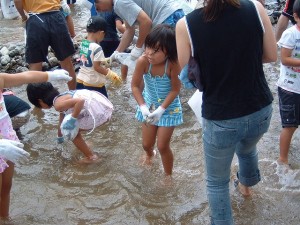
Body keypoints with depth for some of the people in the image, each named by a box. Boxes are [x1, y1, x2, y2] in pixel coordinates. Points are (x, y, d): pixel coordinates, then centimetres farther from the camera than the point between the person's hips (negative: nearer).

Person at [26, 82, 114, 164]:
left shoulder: (58, 104, -10)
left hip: (98, 112, -9)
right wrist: (59, 137, 52)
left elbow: (80, 101, -26)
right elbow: (62, 120, 38)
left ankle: (91, 157, 18)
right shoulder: (60, 97, 21)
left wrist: (73, 119, -16)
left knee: (71, 131, 11)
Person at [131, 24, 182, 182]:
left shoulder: (173, 64, -32)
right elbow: (135, 86, -15)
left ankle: (168, 176, 28)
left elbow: (175, 90, -22)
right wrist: (143, 107, -25)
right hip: (149, 105, 3)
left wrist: (161, 110, -27)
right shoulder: (143, 61, -26)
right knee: (146, 144, 17)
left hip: (169, 107, -3)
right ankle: (149, 154, 56)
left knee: (163, 146, 0)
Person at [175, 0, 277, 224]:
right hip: (260, 110, 5)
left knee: (217, 182, 20)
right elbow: (272, 55, 1)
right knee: (247, 149, 38)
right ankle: (246, 185, 67)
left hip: (220, 119, -4)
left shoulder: (186, 25, -17)